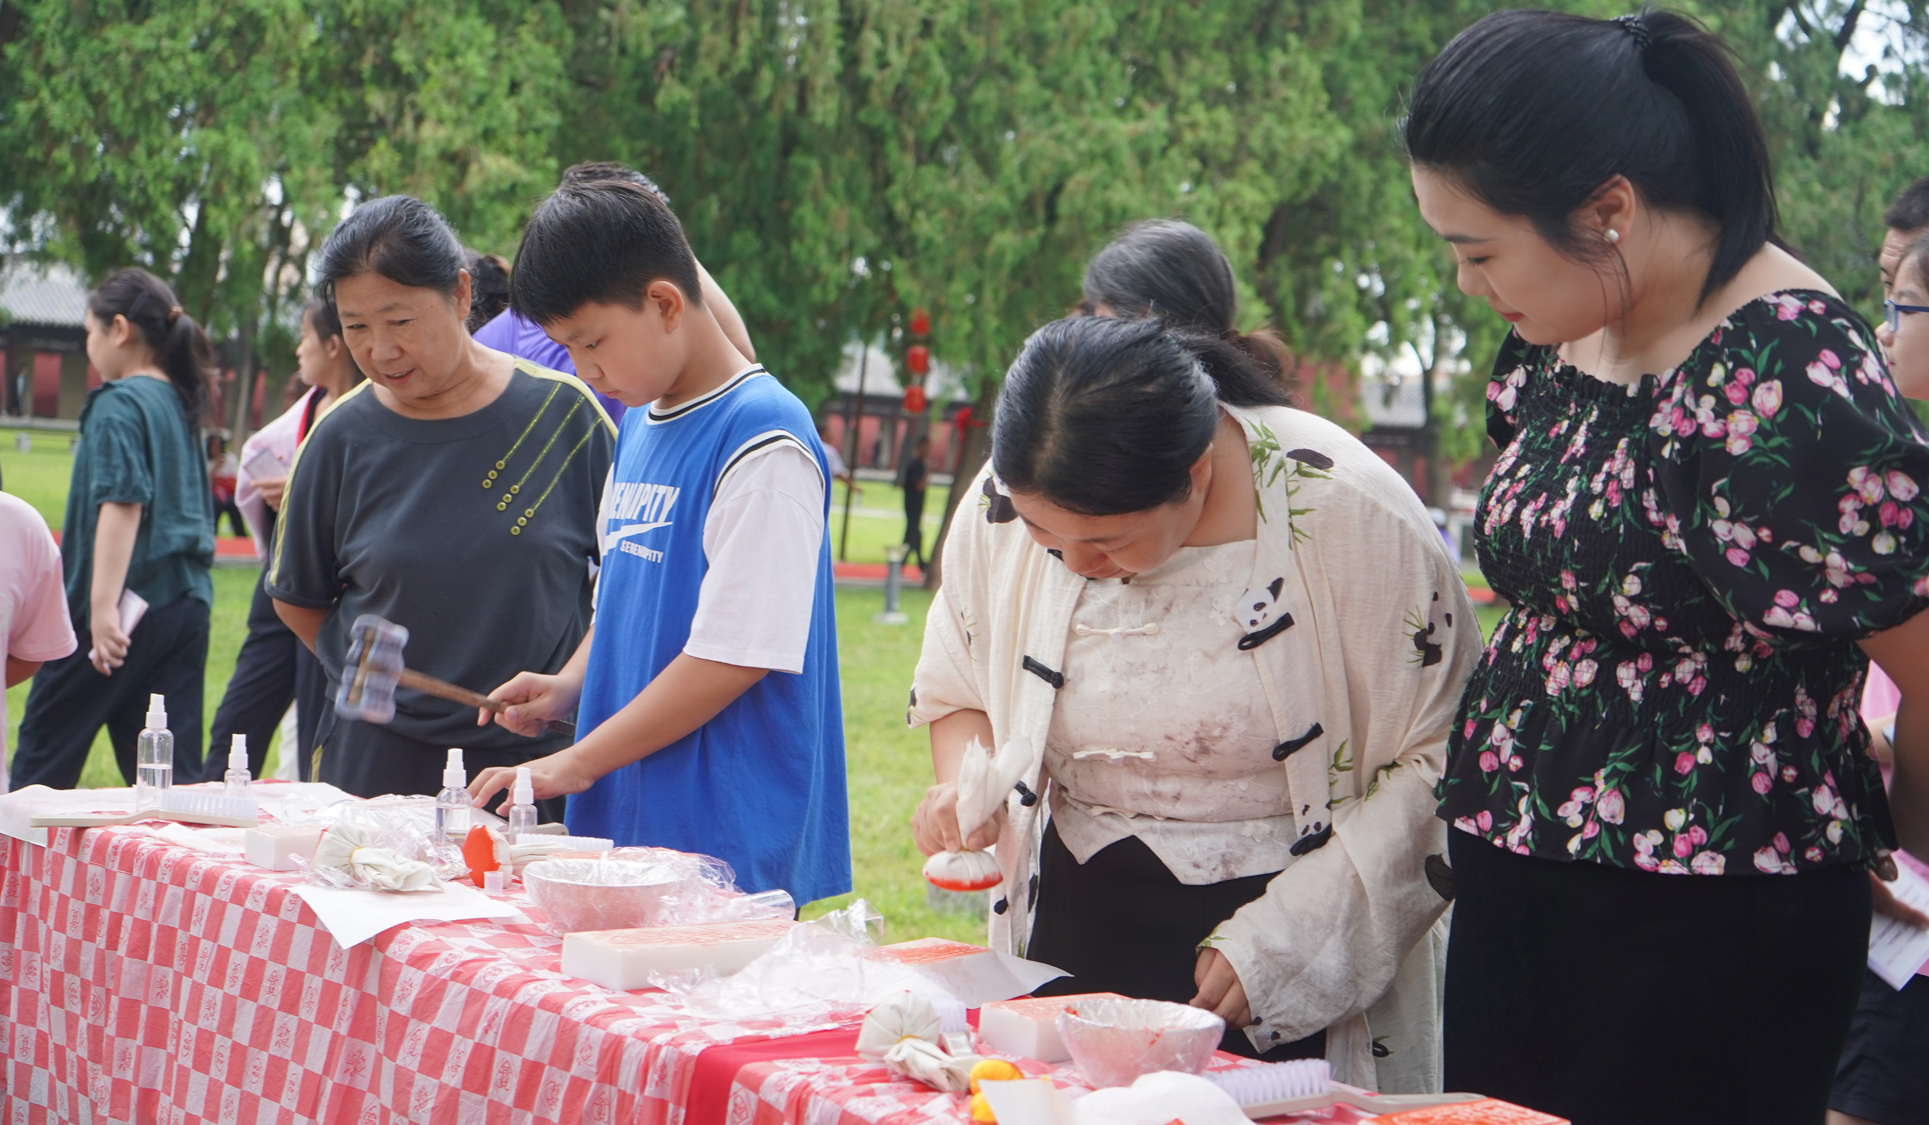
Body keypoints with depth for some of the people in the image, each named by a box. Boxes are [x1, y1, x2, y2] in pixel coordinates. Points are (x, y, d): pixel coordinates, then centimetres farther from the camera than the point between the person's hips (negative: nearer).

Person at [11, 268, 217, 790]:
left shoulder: (119, 404, -10)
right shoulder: (180, 404, 14)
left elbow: (123, 502, -21)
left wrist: (103, 605, -25)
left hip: (129, 610, -7)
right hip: (188, 604, 7)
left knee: (45, 750, 7)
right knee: (173, 769, 5)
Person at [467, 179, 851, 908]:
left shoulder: (764, 445, -14)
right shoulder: (640, 422, 14)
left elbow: (732, 654, -18)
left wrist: (574, 765, -15)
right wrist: (569, 686, 4)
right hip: (623, 820, 8)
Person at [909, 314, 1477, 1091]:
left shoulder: (1350, 514, -21)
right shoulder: (1004, 503, -8)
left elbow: (1442, 761, -17)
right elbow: (957, 684, 10)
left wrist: (1285, 938, -22)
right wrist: (960, 784, -11)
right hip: (1080, 927, 4)